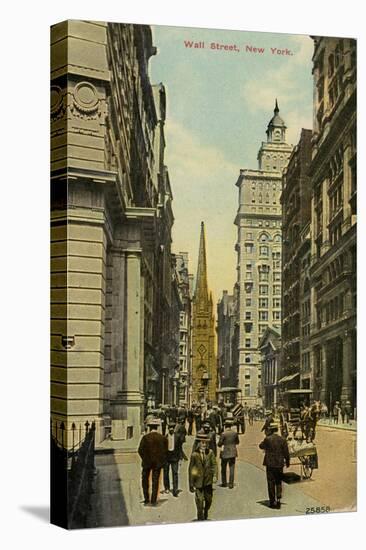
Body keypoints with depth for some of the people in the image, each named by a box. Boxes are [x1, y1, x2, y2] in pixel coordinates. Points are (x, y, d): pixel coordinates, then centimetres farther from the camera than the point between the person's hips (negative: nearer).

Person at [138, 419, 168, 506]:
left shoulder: (145, 437, -11)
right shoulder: (163, 438, -4)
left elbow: (140, 450, -10)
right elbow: (165, 451, -1)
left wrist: (144, 458, 5)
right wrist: (162, 461, 11)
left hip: (147, 462, -2)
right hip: (158, 463, 2)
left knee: (145, 480, 16)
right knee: (155, 481, 9)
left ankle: (146, 499, 13)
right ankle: (153, 501, 8)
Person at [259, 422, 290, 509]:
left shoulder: (267, 439, -10)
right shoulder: (282, 440, -4)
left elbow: (261, 446, 8)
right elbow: (286, 453, -2)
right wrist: (287, 462, 13)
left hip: (270, 464, -2)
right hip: (279, 464, 2)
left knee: (271, 483, 7)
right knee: (279, 483, 13)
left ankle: (272, 501, 9)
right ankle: (278, 500, 2)